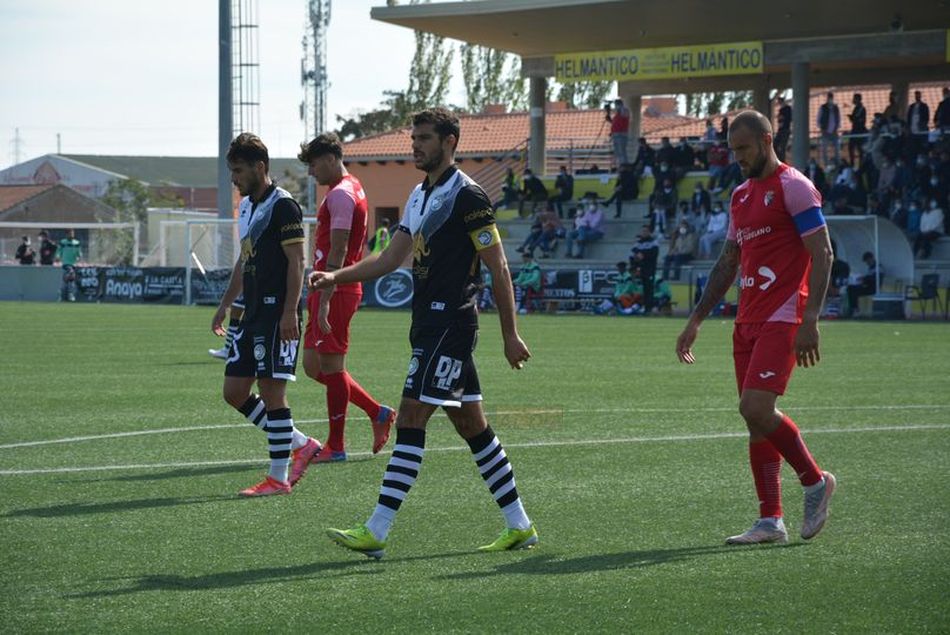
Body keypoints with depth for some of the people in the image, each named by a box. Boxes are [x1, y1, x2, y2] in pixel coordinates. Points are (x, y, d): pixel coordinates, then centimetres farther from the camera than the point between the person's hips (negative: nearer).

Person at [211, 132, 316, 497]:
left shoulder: (282, 205, -11)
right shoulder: (246, 206, 17)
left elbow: (297, 261, -16)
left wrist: (289, 312, -22)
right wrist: (225, 306, 25)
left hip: (277, 314, -10)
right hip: (253, 314, 10)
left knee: (271, 390, -7)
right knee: (235, 392, 8)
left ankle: (278, 477, 0)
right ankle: (301, 444, 19)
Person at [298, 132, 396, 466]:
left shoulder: (341, 194, -14)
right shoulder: (351, 188, 18)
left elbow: (337, 253, -20)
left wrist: (324, 301, -23)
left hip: (335, 291, -10)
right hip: (336, 291, 10)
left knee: (330, 366, -3)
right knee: (314, 366, 12)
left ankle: (335, 446, 4)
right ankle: (377, 413, 17)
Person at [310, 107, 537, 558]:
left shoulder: (467, 195, -11)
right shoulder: (420, 195, 16)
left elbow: (498, 268, -12)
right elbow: (391, 258, 17)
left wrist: (510, 334, -13)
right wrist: (335, 277, 6)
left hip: (449, 325, -9)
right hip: (430, 325, 9)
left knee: (411, 418, -13)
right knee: (470, 425, 11)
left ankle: (377, 532, -15)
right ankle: (519, 526, 18)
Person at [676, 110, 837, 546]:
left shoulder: (792, 187, -7)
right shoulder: (741, 195, 19)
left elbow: (822, 255, -12)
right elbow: (727, 265, 25)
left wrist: (809, 321, -20)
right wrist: (696, 321, 20)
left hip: (782, 320, -8)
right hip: (747, 323, 8)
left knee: (755, 408, -19)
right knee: (755, 417, 4)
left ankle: (815, 482, 1)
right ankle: (770, 522, 6)